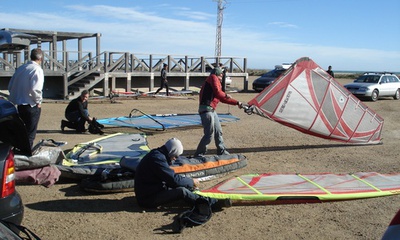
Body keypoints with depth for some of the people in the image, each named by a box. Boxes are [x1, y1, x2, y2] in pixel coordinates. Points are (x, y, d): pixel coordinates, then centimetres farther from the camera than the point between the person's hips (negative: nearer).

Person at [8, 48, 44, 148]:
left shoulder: (21, 68, 7)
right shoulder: (37, 69, -14)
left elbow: (10, 86, 11)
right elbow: (35, 88, -24)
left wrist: (17, 97, 19)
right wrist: (39, 101, -9)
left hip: (20, 104, 7)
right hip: (32, 105, -7)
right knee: (30, 133, 3)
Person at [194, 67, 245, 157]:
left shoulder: (217, 82, 26)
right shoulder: (213, 77, 0)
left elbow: (223, 99, 29)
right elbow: (217, 92, -15)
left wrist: (237, 103, 30)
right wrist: (225, 95, 3)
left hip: (212, 110, 10)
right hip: (206, 110, -10)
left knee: (218, 132, 17)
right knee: (209, 134, -10)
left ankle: (222, 152, 29)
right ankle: (198, 154, -1)